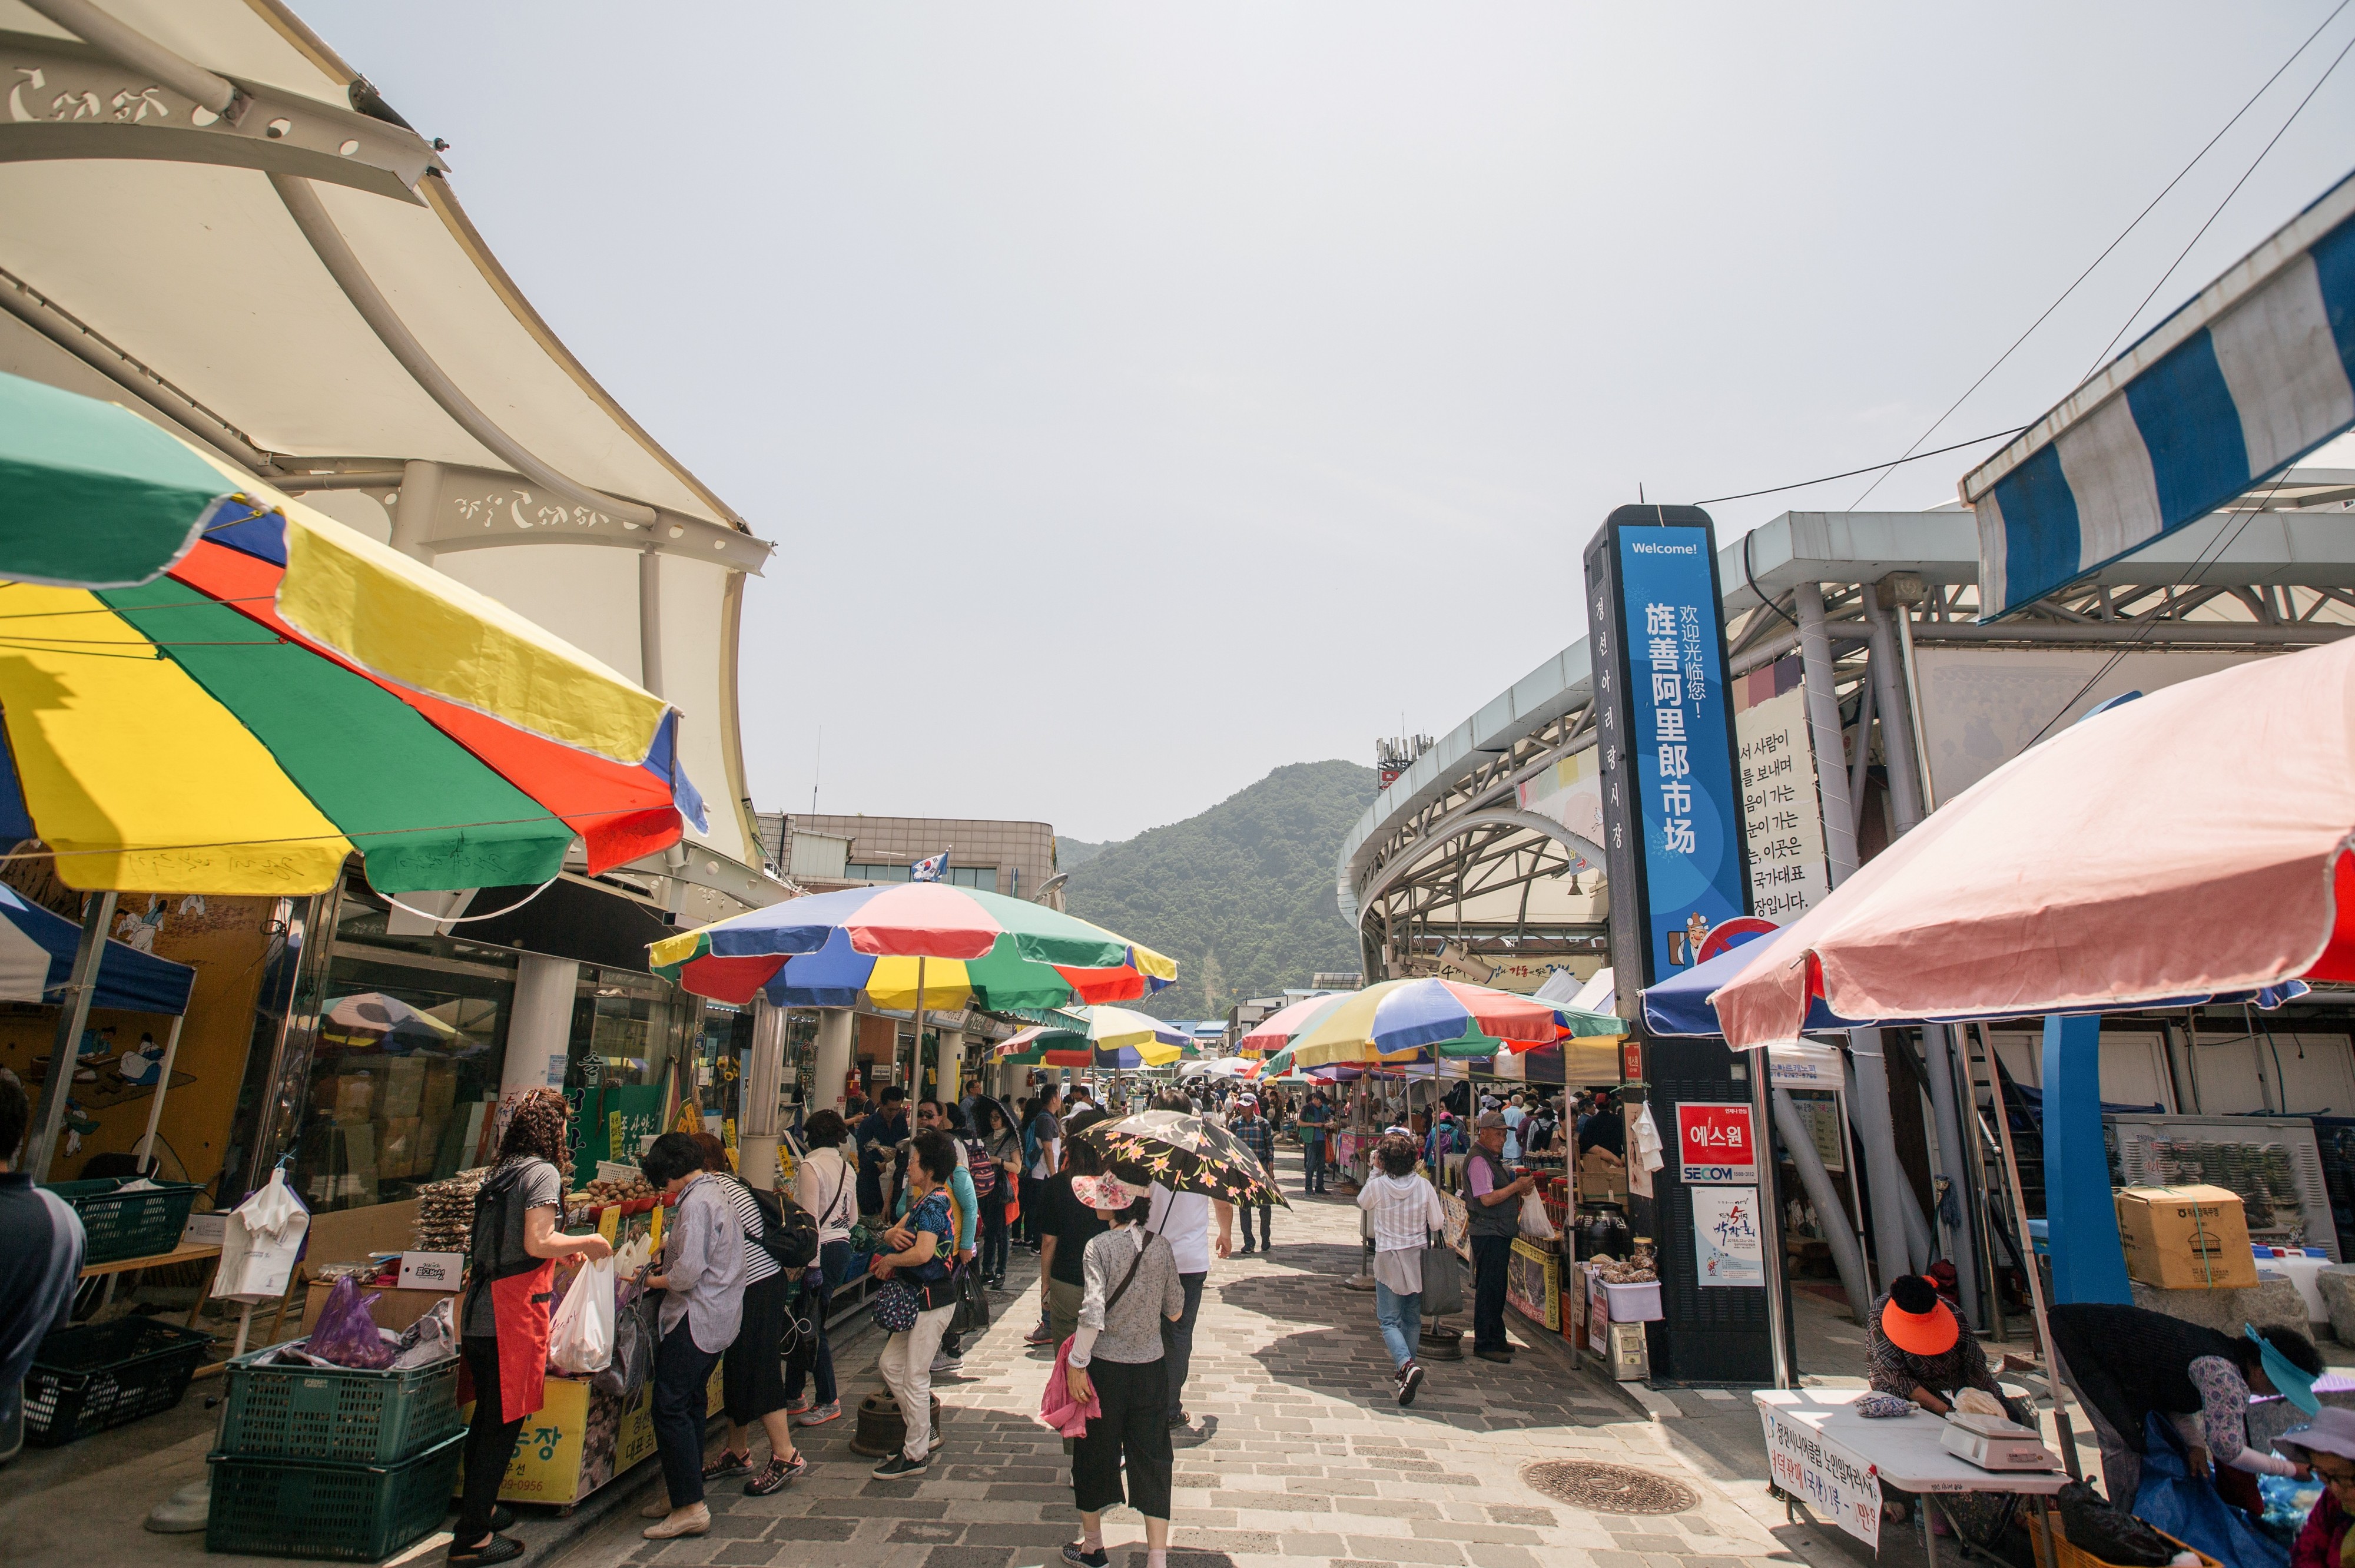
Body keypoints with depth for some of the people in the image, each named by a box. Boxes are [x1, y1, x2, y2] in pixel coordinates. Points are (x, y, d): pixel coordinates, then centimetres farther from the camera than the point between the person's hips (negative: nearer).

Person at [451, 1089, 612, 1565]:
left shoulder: (499, 1173, 13)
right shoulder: (542, 1172, -13)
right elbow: (537, 1243, -21)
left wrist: (564, 1253, 24)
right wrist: (586, 1244, -5)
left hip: (478, 1314, 9)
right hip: (513, 1317, -9)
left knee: (488, 1417, 22)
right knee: (505, 1423, 2)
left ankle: (478, 1510, 37)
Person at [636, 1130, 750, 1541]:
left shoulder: (696, 1202, -19)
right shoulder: (717, 1191, 13)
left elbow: (688, 1273, -22)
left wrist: (656, 1281, -5)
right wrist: (668, 1249, 14)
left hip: (695, 1320, -10)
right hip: (719, 1318, 10)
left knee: (670, 1409, -5)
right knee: (689, 1405, 18)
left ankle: (689, 1507, -2)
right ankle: (684, 1493, 27)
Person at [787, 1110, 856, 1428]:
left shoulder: (810, 1166, -13)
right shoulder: (846, 1168, 9)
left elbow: (810, 1217, -18)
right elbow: (853, 1217, 14)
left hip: (820, 1250, -8)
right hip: (843, 1247, 8)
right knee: (804, 1323, 17)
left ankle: (828, 1402, 10)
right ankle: (794, 1396, 26)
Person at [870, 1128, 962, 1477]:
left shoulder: (933, 1205, -21)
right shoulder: (924, 1201, 10)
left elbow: (923, 1253, -34)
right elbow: (898, 1230, 12)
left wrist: (890, 1259, -16)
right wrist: (894, 1233, -12)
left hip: (933, 1301, -10)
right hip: (918, 1297, 10)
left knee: (915, 1377, 2)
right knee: (890, 1363, 17)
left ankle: (915, 1454, 16)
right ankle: (923, 1430, 30)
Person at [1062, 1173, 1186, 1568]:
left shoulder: (1100, 1247, -17)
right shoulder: (1161, 1246, -4)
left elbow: (1093, 1313, -24)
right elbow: (1175, 1312, 5)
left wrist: (1077, 1363, -15)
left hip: (1105, 1365, -3)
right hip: (1151, 1366, 3)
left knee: (1095, 1453, 16)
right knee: (1151, 1459, 12)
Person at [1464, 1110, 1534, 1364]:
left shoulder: (1493, 1158, 16)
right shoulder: (1478, 1161, -16)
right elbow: (1487, 1199, -23)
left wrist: (1519, 1187, 6)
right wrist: (1516, 1186, -17)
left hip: (1500, 1233, 10)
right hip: (1488, 1234, -10)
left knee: (1497, 1289, 16)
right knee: (1489, 1289, -5)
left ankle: (1496, 1339, 26)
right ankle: (1484, 1345, 2)